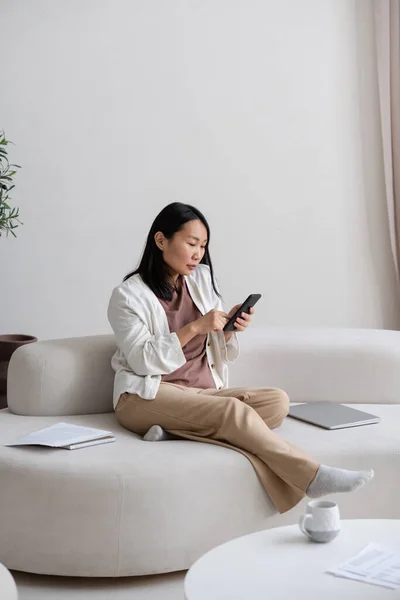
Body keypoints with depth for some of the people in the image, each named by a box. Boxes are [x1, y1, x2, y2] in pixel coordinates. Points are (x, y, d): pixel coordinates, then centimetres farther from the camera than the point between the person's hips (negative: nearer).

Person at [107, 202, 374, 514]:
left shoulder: (202, 280, 12)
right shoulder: (129, 295, -3)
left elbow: (223, 356, 13)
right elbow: (142, 361, -13)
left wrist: (229, 330, -9)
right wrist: (194, 328, -19)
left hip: (204, 392, 6)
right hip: (147, 396, -6)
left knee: (277, 400, -19)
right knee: (233, 410, -31)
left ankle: (176, 432, -28)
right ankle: (313, 476, -29)